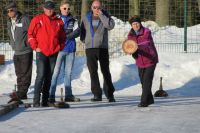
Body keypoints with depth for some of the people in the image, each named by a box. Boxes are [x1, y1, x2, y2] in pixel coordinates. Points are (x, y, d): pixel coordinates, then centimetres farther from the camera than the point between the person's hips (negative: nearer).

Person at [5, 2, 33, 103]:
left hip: (26, 51, -8)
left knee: (25, 73, -6)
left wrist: (28, 44, -11)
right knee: (19, 74, 11)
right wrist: (12, 44, 15)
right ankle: (21, 94, 16)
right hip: (16, 52, 8)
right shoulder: (9, 23, 11)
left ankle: (22, 92, -8)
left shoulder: (24, 20, -12)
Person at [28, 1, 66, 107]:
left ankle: (45, 100, 12)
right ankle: (36, 100, -14)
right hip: (41, 52, -4)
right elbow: (30, 34, 2)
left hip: (53, 53, 4)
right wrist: (35, 47, -5)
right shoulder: (37, 19, 0)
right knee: (40, 75, -14)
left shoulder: (59, 22, 9)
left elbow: (62, 37, 19)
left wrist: (60, 47, 7)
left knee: (49, 77, 7)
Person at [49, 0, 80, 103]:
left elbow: (77, 31, -3)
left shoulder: (73, 20, 9)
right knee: (55, 72, -8)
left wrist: (66, 36, -15)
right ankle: (51, 95, -9)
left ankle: (68, 95, 16)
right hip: (59, 49, -4)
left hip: (70, 49, 4)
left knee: (68, 73, 10)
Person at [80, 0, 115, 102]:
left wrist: (101, 15, -14)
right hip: (90, 49, 2)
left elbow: (110, 26, -16)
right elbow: (82, 31, 21)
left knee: (105, 71, 4)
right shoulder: (86, 18, 10)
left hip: (102, 48, -2)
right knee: (93, 72, -6)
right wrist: (84, 40, 7)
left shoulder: (104, 17, 4)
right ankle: (97, 94, -4)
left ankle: (110, 94, 14)